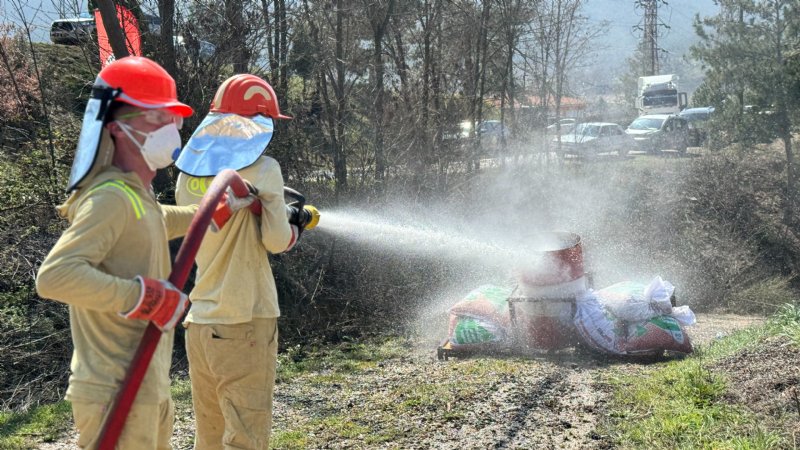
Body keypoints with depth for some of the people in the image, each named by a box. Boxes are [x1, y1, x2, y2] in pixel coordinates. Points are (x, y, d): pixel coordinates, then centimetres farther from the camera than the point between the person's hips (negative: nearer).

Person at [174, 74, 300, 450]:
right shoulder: (262, 169, -9)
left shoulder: (189, 174, 8)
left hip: (200, 321, 6)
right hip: (245, 321, -6)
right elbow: (276, 241, -8)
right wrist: (295, 228, 13)